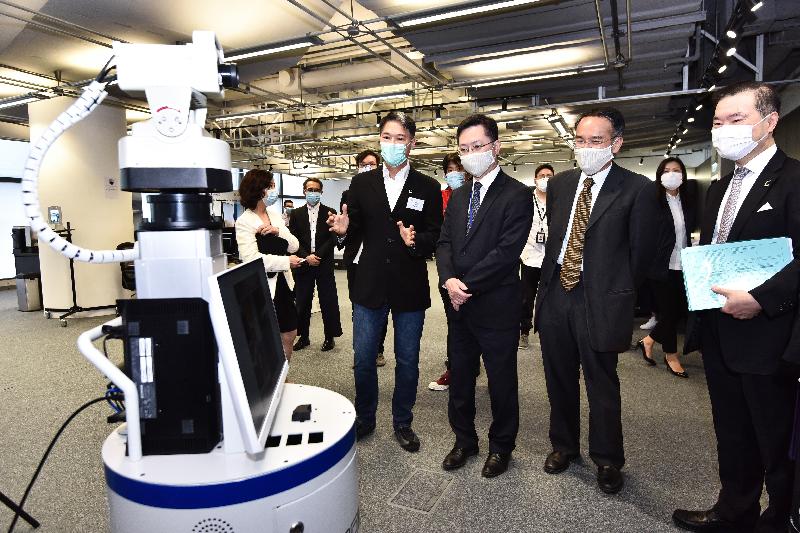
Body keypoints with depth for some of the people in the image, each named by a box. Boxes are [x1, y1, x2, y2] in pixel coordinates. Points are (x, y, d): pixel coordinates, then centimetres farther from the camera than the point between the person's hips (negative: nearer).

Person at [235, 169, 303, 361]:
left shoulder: (275, 214, 9)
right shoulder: (244, 221, -11)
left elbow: (294, 245, 4)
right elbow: (252, 258, -22)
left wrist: (278, 231, -14)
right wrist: (286, 261, -16)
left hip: (282, 283, 7)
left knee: (289, 334, 14)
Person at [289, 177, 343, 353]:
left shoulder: (330, 212, 5)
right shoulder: (296, 214, 9)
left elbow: (332, 238, -3)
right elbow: (294, 240, 2)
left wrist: (317, 255, -11)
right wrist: (306, 257, -11)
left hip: (324, 264, -2)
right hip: (303, 265, 2)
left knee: (328, 302, 2)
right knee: (302, 303, 7)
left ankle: (330, 337, 14)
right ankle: (303, 337, 20)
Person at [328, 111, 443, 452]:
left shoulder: (428, 188, 0)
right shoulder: (361, 183, 5)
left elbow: (436, 237, -4)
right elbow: (355, 231, 5)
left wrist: (416, 240, -24)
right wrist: (343, 229, -17)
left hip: (410, 289, -1)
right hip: (370, 286, 2)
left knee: (407, 360, 12)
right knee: (363, 358, 11)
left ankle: (402, 423, 32)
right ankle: (364, 419, 33)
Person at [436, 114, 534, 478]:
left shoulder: (517, 195, -10)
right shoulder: (458, 196, 12)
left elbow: (506, 252, -19)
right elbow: (445, 242, 7)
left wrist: (467, 285, -16)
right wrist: (449, 279, -12)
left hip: (497, 307, -6)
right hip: (460, 305, 6)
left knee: (501, 382, 11)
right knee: (459, 378, 17)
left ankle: (501, 446, 33)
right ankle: (464, 440, 37)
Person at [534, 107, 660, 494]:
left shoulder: (638, 189, -8)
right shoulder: (559, 184, 8)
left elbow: (641, 252, -3)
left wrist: (620, 295, 3)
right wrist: (548, 282, 9)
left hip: (600, 300, -4)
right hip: (555, 293, 5)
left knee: (602, 385, 10)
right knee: (559, 380, 17)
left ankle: (608, 460, 32)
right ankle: (563, 445, 39)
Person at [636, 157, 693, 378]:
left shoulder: (687, 203, 8)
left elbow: (689, 233, 13)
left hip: (682, 267, 6)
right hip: (662, 267, -6)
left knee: (681, 309, 9)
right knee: (669, 311, 4)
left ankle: (648, 341, 29)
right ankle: (671, 356, 22)